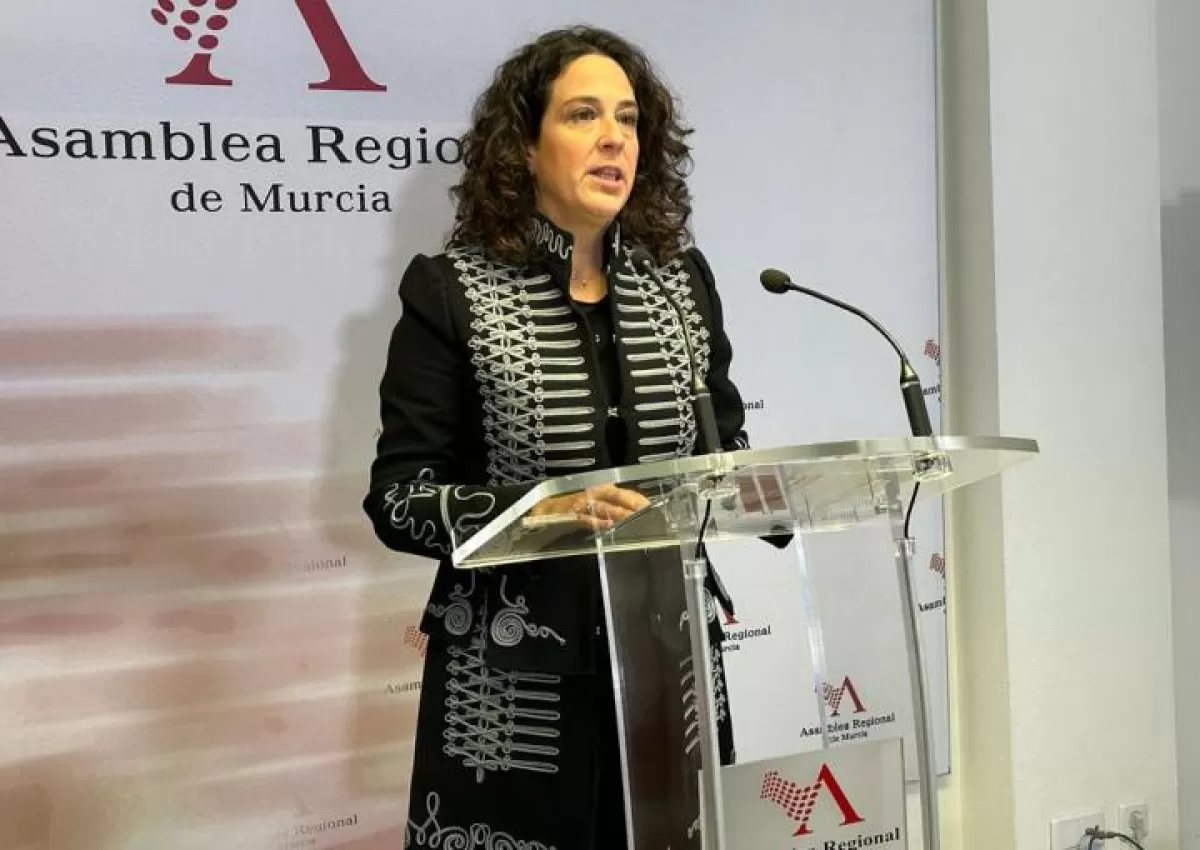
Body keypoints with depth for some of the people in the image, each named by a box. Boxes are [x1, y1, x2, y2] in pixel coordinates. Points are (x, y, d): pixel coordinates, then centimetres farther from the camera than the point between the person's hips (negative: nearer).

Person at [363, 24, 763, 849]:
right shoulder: (451, 292, -7)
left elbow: (725, 445, 13)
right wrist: (542, 510, -25)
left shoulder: (682, 277, 5)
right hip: (513, 684, -3)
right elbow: (398, 497, -10)